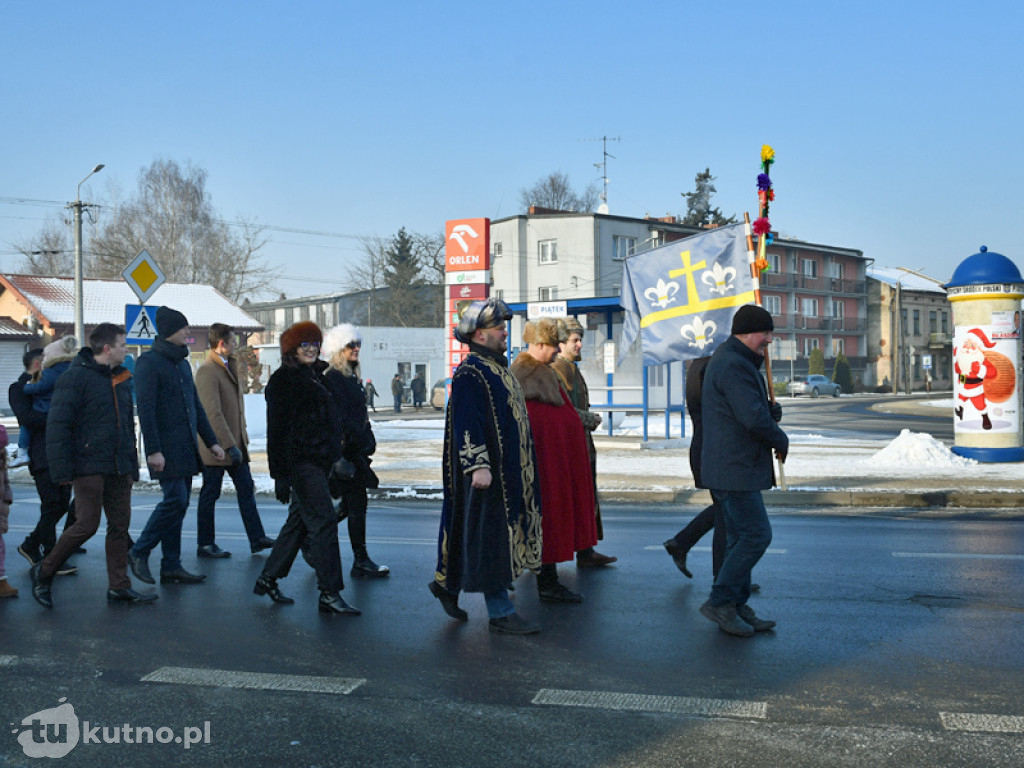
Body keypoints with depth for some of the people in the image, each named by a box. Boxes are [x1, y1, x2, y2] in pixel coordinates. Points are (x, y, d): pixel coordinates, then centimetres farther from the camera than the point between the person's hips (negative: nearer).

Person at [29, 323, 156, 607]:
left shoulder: (122, 379, 16)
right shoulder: (75, 378, -9)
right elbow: (58, 426, -13)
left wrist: (132, 464, 20)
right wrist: (63, 469, -17)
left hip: (118, 468, 7)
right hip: (89, 465, -7)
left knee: (120, 525, 7)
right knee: (87, 524, -7)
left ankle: (119, 586, 14)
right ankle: (44, 572, 13)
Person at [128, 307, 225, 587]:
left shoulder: (182, 363, 18)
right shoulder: (149, 362, -9)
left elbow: (196, 405, 22)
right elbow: (145, 409, -16)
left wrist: (211, 441, 18)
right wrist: (153, 450, -21)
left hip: (186, 448, 8)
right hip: (166, 450, -8)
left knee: (179, 503, 8)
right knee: (175, 501, -12)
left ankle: (171, 567, 13)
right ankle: (139, 552, 5)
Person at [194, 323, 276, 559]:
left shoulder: (230, 365, 14)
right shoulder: (207, 370, -16)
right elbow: (213, 413, -22)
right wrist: (230, 446, -23)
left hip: (234, 442, 9)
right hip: (216, 445, -9)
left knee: (246, 489, 9)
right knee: (210, 495, 2)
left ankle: (257, 538, 13)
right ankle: (205, 545, 12)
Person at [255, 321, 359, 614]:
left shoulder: (315, 376, 18)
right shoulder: (283, 380, -8)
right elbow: (277, 429, -13)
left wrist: (336, 458, 23)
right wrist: (280, 473, -17)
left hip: (318, 461, 9)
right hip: (300, 461, -9)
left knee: (299, 521, 14)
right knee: (323, 519, -12)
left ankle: (268, 578, 25)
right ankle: (330, 593, -10)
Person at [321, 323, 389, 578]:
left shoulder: (351, 376, 17)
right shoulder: (332, 378, -12)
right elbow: (339, 416, -18)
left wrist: (368, 441, 15)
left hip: (356, 449, 10)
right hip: (345, 450, -10)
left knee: (349, 504, 14)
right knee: (357, 503, -5)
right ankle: (361, 561, 2)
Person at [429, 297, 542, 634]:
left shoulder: (497, 367, 17)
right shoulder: (469, 373, -14)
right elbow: (466, 423, -21)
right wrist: (478, 465, -28)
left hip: (508, 470, 10)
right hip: (487, 472, -10)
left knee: (501, 533, 15)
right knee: (490, 535, -4)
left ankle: (447, 582, 30)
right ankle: (500, 612, 3)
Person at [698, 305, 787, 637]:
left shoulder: (732, 359, 18)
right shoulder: (733, 365, -18)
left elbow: (754, 409, 23)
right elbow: (754, 418, -23)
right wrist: (781, 441, -8)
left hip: (732, 466, 11)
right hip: (734, 468, -11)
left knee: (741, 537, 13)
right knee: (756, 535, -8)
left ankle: (737, 607, 19)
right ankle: (720, 601, -1)